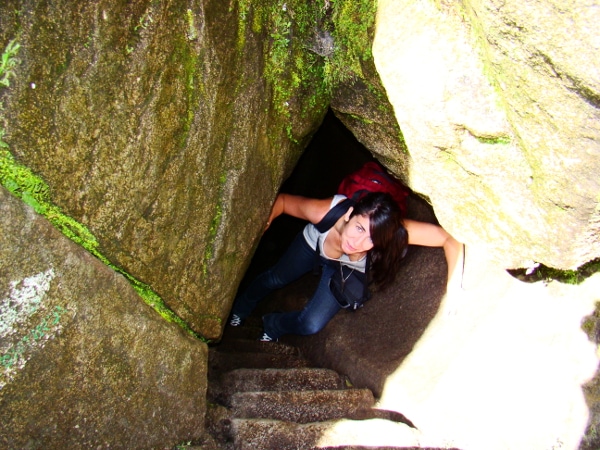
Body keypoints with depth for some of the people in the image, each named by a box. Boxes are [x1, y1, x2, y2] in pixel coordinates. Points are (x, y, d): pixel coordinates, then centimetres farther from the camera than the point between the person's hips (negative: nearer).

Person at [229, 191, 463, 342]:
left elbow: (451, 237, -49)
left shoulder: (394, 231, -48)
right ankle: (241, 309, 62)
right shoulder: (329, 211, -45)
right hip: (313, 243, 0)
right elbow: (283, 200, -27)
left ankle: (273, 326, 37)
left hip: (348, 272, 0)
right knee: (275, 278, 25)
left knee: (311, 325, -3)